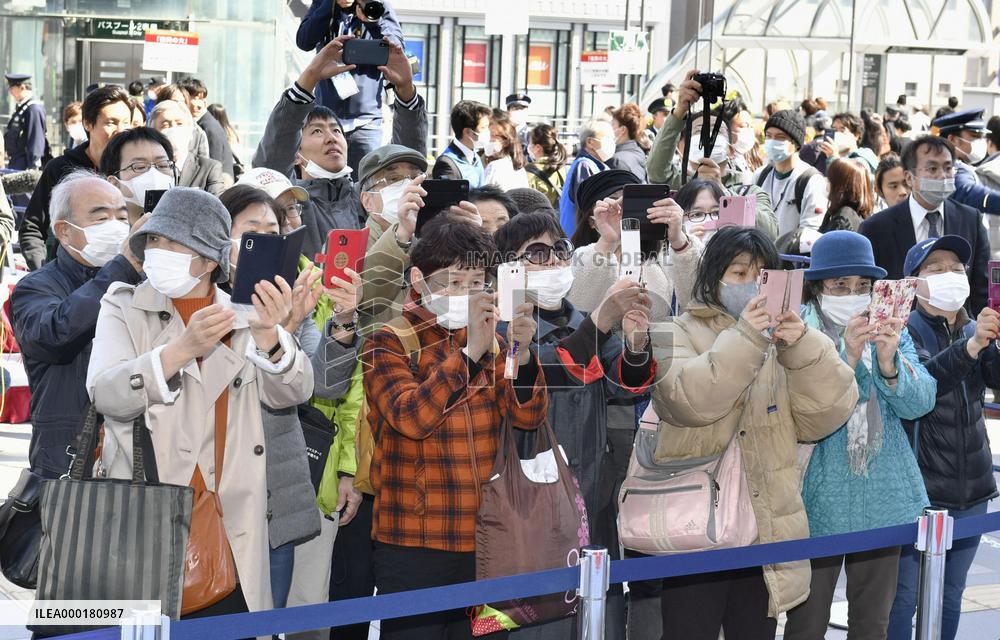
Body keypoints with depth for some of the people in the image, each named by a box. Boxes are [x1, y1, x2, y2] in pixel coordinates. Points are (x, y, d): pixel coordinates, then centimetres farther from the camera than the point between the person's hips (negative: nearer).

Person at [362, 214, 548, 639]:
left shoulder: (491, 339, 10)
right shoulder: (390, 342, -5)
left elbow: (528, 415, 0)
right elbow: (411, 417, -21)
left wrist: (521, 353, -17)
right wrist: (470, 352, -27)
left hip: (482, 541, 5)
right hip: (413, 545, -5)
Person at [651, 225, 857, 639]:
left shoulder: (781, 342, 12)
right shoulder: (679, 334, 1)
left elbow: (822, 417, -1)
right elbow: (688, 400, -19)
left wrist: (802, 347, -15)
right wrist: (744, 339, -23)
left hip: (766, 534, 4)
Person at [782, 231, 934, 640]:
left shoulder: (891, 330, 6)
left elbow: (919, 403, -5)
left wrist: (888, 362, -23)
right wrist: (847, 357, -30)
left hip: (883, 500, 4)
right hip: (818, 502, -4)